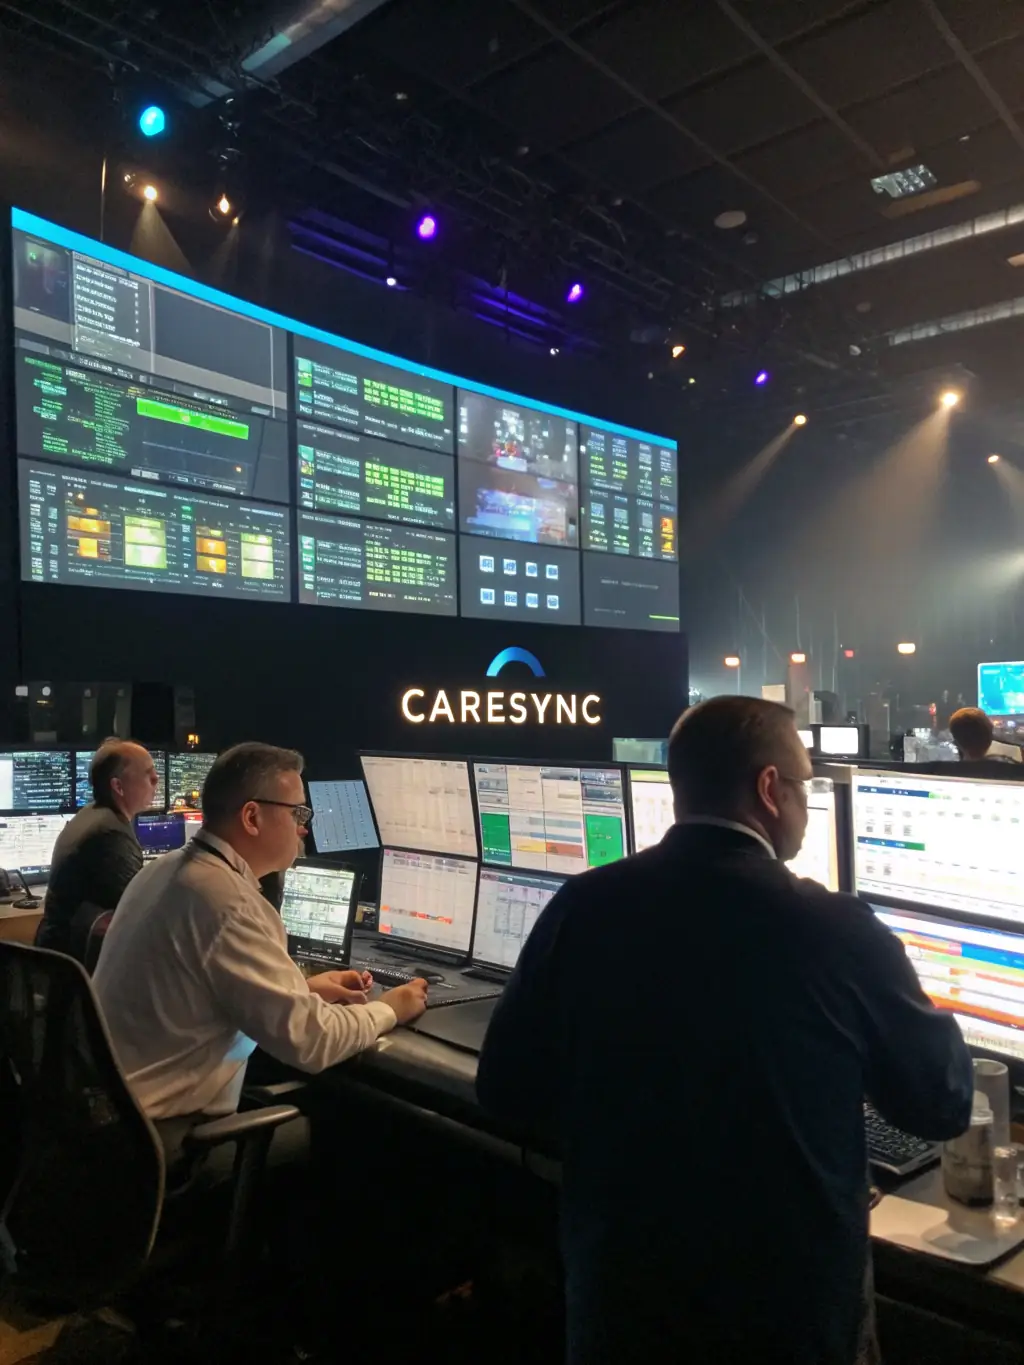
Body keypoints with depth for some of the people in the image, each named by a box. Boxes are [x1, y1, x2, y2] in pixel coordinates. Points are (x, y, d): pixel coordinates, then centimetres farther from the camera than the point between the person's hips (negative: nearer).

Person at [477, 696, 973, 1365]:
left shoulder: (581, 907, -12)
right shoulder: (839, 928, -19)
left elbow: (507, 1091, -2)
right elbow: (943, 1104, -3)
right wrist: (932, 1016, 16)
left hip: (617, 1296, 2)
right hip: (792, 1308, -1)